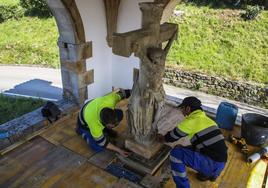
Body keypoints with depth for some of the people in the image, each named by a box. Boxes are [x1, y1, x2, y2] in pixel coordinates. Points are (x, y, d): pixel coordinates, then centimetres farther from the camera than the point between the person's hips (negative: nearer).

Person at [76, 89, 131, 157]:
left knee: (119, 114, -18)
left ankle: (105, 129, 10)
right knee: (99, 148, -18)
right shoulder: (95, 126, -42)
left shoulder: (110, 101, -39)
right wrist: (119, 150, -21)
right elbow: (103, 143, -24)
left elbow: (120, 94, -16)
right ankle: (83, 132, 8)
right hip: (85, 125, -4)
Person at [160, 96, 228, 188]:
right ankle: (211, 173, 32)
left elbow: (171, 137, -1)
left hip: (212, 164, -9)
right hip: (220, 163, 9)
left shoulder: (190, 121, -12)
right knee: (190, 148, 28)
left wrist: (163, 137, 23)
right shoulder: (207, 119, 12)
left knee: (176, 153, -10)